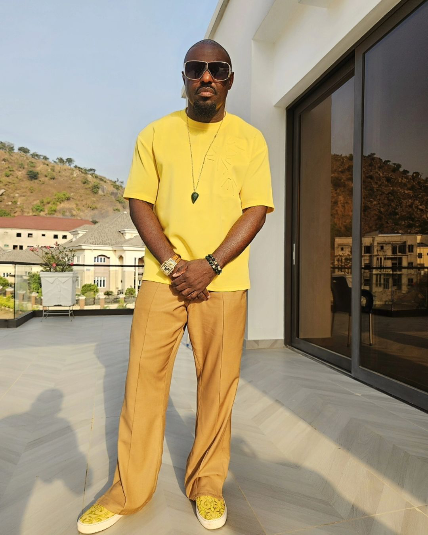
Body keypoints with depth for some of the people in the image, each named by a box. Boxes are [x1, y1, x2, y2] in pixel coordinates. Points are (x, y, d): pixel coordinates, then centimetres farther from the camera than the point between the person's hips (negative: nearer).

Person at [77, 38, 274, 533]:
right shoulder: (155, 134, 11)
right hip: (162, 276, 1)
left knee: (218, 383, 5)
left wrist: (209, 266, -12)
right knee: (143, 377, 3)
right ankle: (128, 491, 22)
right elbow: (139, 202, 5)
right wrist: (172, 264, -9)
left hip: (223, 280, 0)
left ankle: (207, 485, 26)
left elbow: (257, 209, 0)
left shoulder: (249, 138, 8)